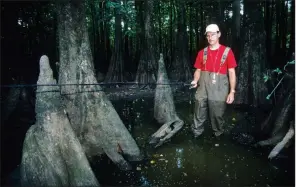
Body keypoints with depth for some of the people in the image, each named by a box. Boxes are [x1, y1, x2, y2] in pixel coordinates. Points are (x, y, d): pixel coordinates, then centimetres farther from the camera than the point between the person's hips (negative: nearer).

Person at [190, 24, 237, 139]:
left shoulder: (227, 51, 1)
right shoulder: (202, 53, 9)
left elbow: (232, 72, 0)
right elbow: (198, 70, 12)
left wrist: (232, 91, -6)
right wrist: (195, 81, -9)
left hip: (219, 91, -2)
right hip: (202, 90, 3)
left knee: (217, 117, 8)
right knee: (199, 117, 8)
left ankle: (218, 137, 27)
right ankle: (195, 137, 21)